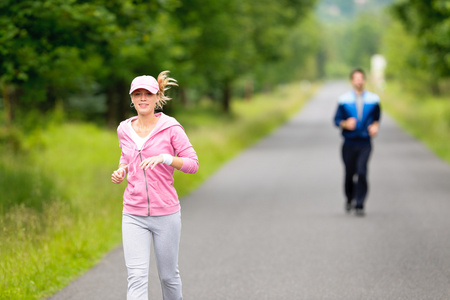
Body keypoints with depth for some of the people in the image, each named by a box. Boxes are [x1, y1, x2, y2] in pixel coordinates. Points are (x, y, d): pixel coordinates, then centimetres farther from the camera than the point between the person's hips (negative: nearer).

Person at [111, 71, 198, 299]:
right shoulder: (124, 130, 5)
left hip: (166, 213, -2)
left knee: (168, 275, 12)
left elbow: (192, 164, -6)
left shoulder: (171, 129, -6)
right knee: (137, 277, -10)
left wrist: (164, 157, -23)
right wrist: (121, 172, 2)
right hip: (134, 215, 2)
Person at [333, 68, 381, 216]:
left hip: (365, 143, -1)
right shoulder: (344, 99, 1)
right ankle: (350, 199, 36)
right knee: (349, 174, 8)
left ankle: (359, 205, -11)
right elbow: (337, 119, 4)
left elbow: (377, 117, 18)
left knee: (361, 172, -16)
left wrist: (375, 126, -1)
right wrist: (345, 124, -15)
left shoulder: (373, 99, 4)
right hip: (349, 143, 1)